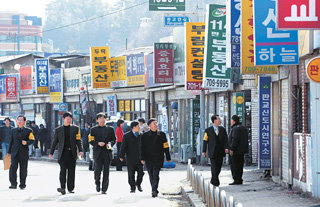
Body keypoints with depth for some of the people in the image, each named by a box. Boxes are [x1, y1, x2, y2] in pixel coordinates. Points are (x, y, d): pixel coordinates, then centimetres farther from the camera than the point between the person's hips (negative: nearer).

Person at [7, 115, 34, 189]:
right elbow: (11, 141, 16)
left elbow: (32, 140, 3)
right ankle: (13, 184, -3)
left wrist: (26, 143, -17)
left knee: (23, 169, 3)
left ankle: (22, 185, 13)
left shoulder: (28, 131, 3)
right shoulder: (13, 130, 13)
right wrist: (9, 152, 14)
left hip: (24, 153, -2)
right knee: (13, 168, -9)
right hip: (14, 152, 2)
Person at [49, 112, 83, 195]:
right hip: (63, 153, -1)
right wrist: (51, 153, 13)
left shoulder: (75, 128, 10)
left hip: (72, 153, 1)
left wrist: (80, 150, -7)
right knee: (63, 170, -12)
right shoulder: (58, 130, 10)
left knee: (71, 171, 3)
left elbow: (78, 140, 5)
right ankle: (62, 187, -15)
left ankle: (70, 188, 10)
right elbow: (54, 142, 14)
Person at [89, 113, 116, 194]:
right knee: (98, 170, -10)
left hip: (107, 152, 1)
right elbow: (91, 141, 4)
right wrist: (98, 143, -14)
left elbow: (114, 139, 12)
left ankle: (104, 189, 3)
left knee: (106, 171, -1)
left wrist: (110, 143, -9)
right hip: (98, 152, -1)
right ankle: (97, 183, 18)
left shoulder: (110, 129, 12)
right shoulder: (93, 129, 8)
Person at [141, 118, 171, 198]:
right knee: (151, 175, 8)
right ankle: (155, 190, 22)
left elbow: (166, 147, 9)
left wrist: (168, 158, 8)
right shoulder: (145, 135, 6)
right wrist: (142, 158, -2)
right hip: (149, 159, 2)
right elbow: (142, 148, 5)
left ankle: (154, 190, -21)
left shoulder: (161, 134, 6)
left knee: (156, 174, -14)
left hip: (158, 159, -2)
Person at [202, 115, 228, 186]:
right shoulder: (208, 130, 2)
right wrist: (204, 151, -2)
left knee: (218, 168, 8)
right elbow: (205, 141, 2)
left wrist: (226, 147, -12)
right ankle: (215, 181, -6)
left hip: (220, 152, 4)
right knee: (214, 167, -10)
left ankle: (213, 181, 24)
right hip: (212, 152, -4)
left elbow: (225, 139, 4)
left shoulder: (222, 129, 10)